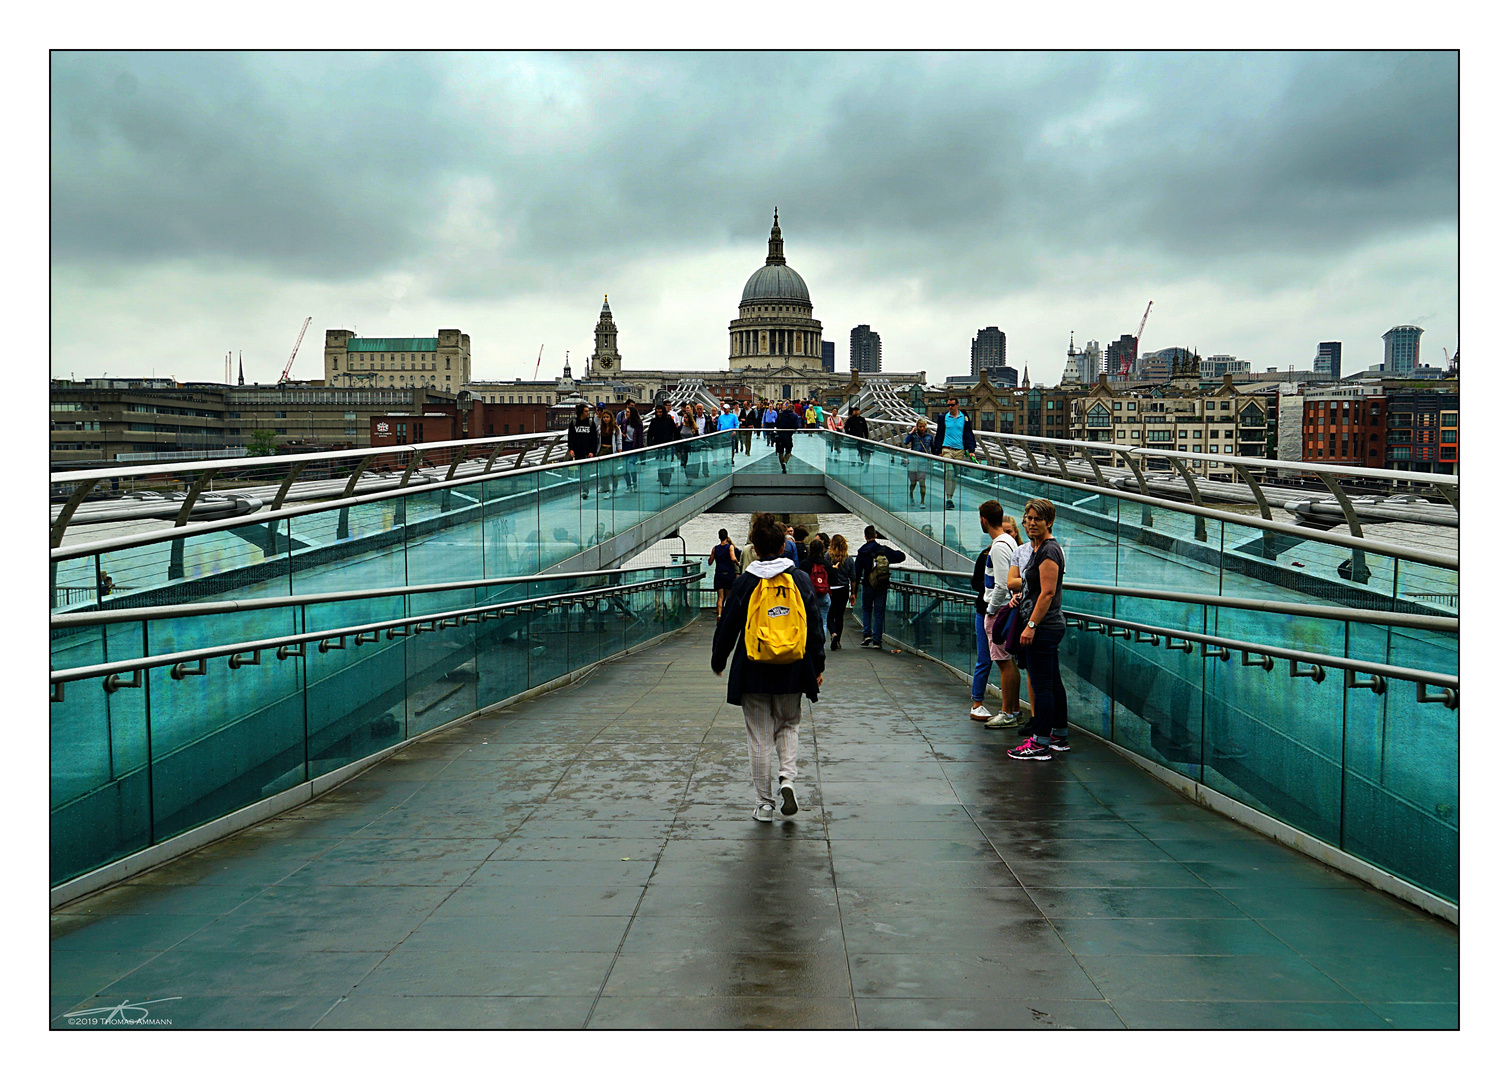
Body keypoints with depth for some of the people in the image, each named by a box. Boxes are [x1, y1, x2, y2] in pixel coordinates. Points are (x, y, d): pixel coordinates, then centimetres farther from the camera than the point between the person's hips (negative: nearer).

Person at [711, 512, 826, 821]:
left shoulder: (745, 582, -6)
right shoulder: (800, 580, -1)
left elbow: (727, 626, 0)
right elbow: (814, 627, 2)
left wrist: (718, 661, 15)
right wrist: (817, 667, 12)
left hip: (753, 673, -2)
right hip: (793, 670, 2)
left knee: (759, 737, 7)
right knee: (789, 725, 21)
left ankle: (765, 804, 12)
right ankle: (787, 778, -1)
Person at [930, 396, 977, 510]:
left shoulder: (964, 418, 8)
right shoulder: (943, 418, 7)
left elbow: (969, 435, 11)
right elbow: (939, 435, 10)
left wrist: (971, 450, 2)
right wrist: (938, 451, 5)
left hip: (960, 450, 2)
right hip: (947, 449, -2)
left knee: (956, 474, 6)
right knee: (949, 472, -17)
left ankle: (950, 496, 17)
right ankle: (948, 499, -19)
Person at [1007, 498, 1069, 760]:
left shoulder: (1048, 550, -15)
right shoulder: (1040, 548, 16)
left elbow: (1048, 592, -21)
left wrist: (1031, 625, -22)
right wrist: (1022, 597, 15)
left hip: (1044, 627, -11)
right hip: (1050, 627, 11)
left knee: (1042, 685, -7)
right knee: (1053, 682, 15)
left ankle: (1040, 744, -4)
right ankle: (1059, 737, 23)